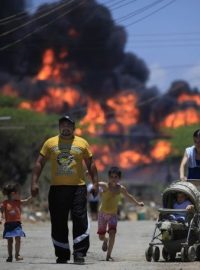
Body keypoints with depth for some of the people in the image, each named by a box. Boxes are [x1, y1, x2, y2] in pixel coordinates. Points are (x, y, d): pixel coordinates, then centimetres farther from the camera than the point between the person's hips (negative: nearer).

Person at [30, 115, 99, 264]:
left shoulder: (82, 143, 9)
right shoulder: (50, 143, 9)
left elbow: (90, 163, 12)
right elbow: (40, 163, 8)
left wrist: (95, 182, 3)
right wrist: (34, 182, -2)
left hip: (78, 187, -1)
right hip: (57, 188, 1)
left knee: (80, 219, -10)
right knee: (58, 223, 3)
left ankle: (79, 252, -7)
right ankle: (62, 255, 12)